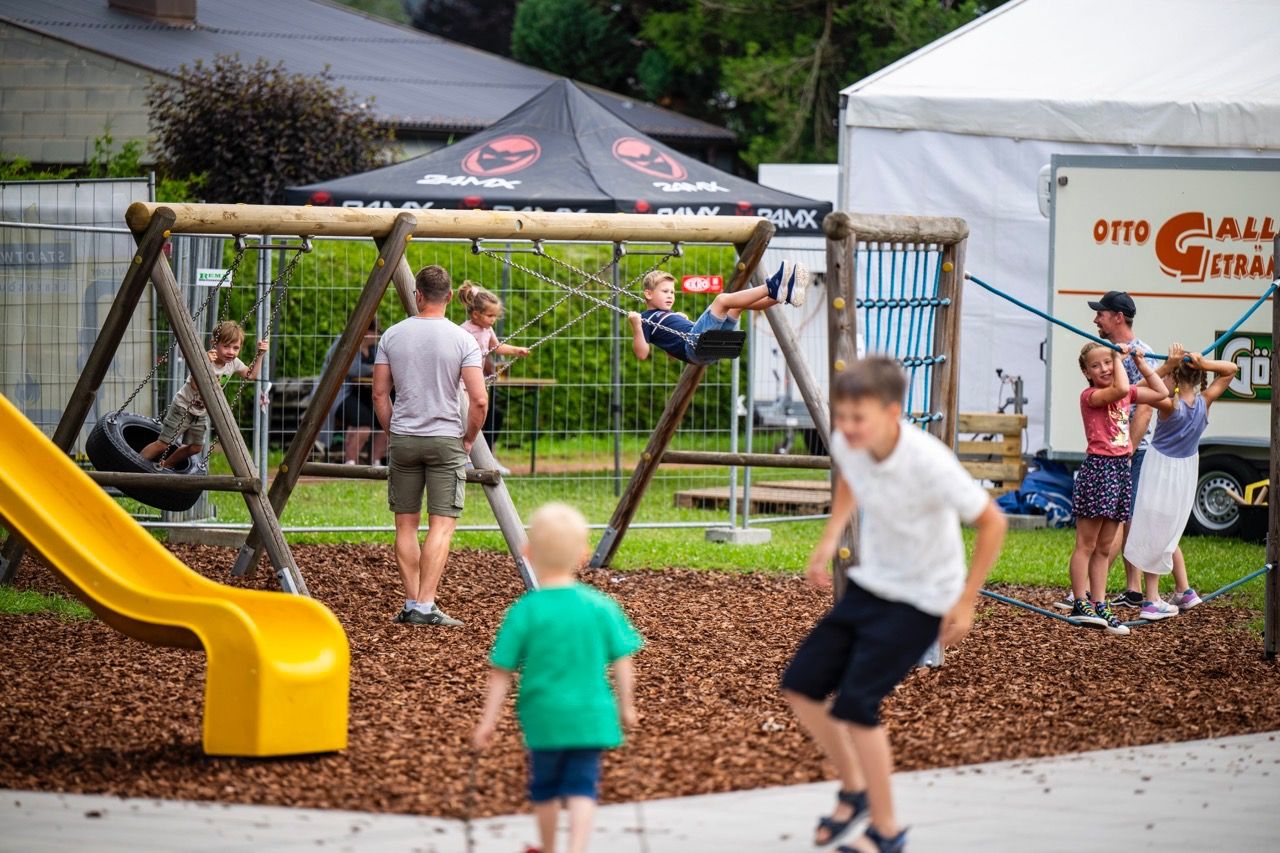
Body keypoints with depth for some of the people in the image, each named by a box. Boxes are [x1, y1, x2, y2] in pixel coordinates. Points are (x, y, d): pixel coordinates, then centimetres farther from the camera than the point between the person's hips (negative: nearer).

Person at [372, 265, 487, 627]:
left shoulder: (392, 336, 0)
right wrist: (469, 439, 4)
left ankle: (412, 604, 10)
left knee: (406, 524, 11)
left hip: (402, 439, 3)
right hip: (445, 440, -3)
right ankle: (425, 605, -12)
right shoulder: (462, 340, -8)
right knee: (442, 524, -2)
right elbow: (479, 400, -12)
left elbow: (380, 394, 4)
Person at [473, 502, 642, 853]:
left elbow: (501, 672, -9)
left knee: (545, 787, 19)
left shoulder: (524, 612, -12)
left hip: (544, 718, -1)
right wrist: (626, 706, 14)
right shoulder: (601, 607, -7)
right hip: (591, 717, 1)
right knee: (581, 788, 5)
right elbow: (622, 661, -1)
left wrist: (488, 721, -2)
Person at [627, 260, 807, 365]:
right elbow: (642, 353, -5)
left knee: (739, 303, 0)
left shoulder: (670, 316, 35)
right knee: (722, 299, -22)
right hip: (694, 344, -9)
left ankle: (786, 294, -22)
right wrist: (636, 326, -17)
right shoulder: (646, 319, 10)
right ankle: (772, 287, -36)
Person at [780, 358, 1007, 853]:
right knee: (801, 685, 1)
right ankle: (855, 789, 23)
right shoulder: (847, 443, -13)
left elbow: (992, 522, -19)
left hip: (921, 600, -7)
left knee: (855, 704, -16)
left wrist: (966, 603, -15)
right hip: (869, 585, 7)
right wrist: (830, 537, 3)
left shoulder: (928, 463, -31)